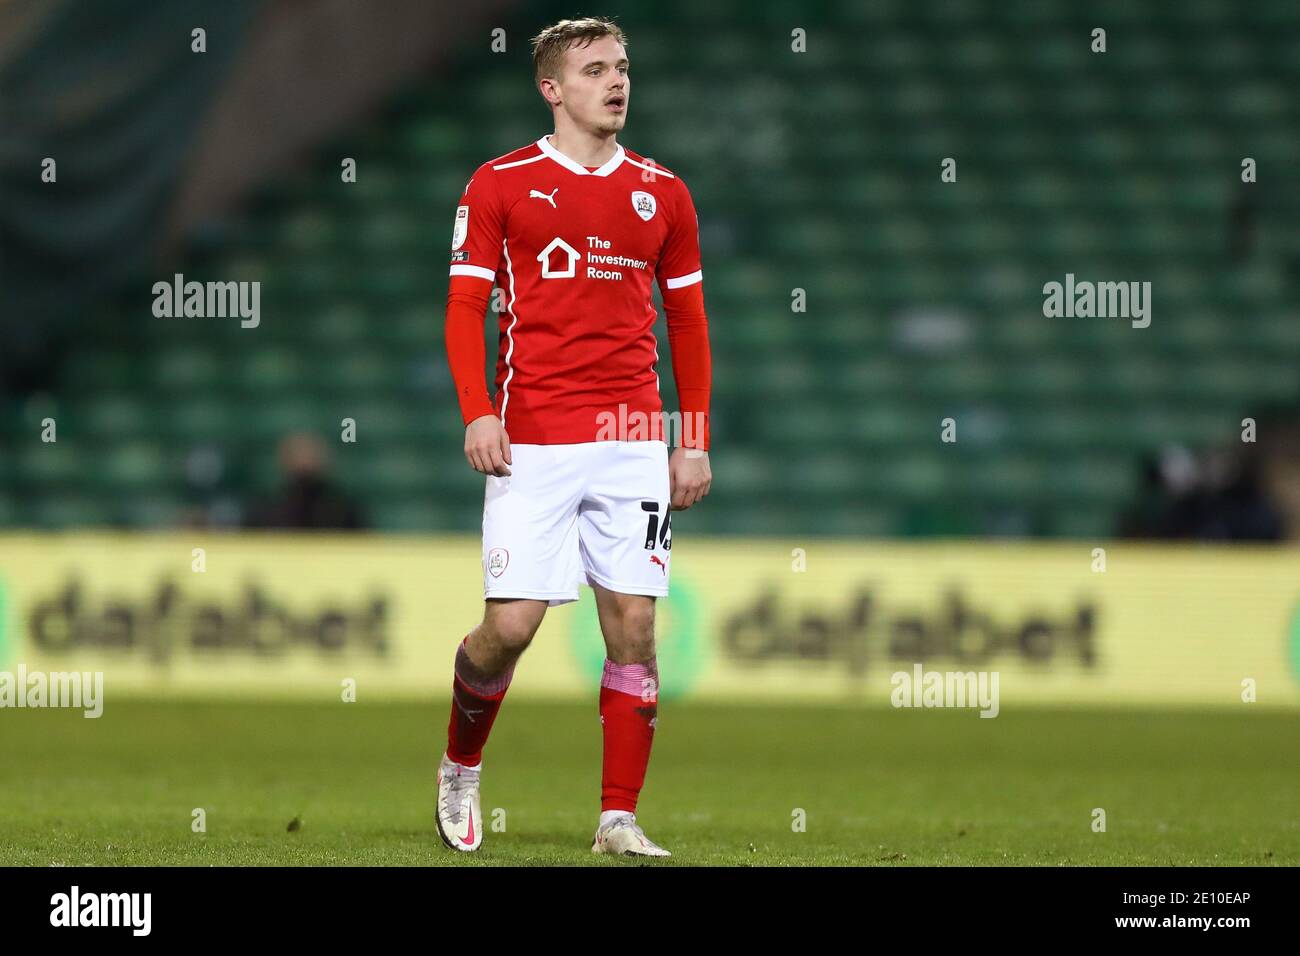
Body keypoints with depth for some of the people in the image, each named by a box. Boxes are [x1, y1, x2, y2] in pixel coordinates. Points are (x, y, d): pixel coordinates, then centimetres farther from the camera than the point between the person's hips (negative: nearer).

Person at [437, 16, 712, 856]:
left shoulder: (662, 193, 11)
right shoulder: (501, 185, 2)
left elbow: (688, 322, 15)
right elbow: (465, 307, 2)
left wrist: (696, 440, 8)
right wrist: (477, 412, -11)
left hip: (633, 441, 3)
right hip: (533, 442, -3)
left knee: (634, 624, -3)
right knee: (511, 623, -7)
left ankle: (619, 820, 4)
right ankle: (460, 768, 21)